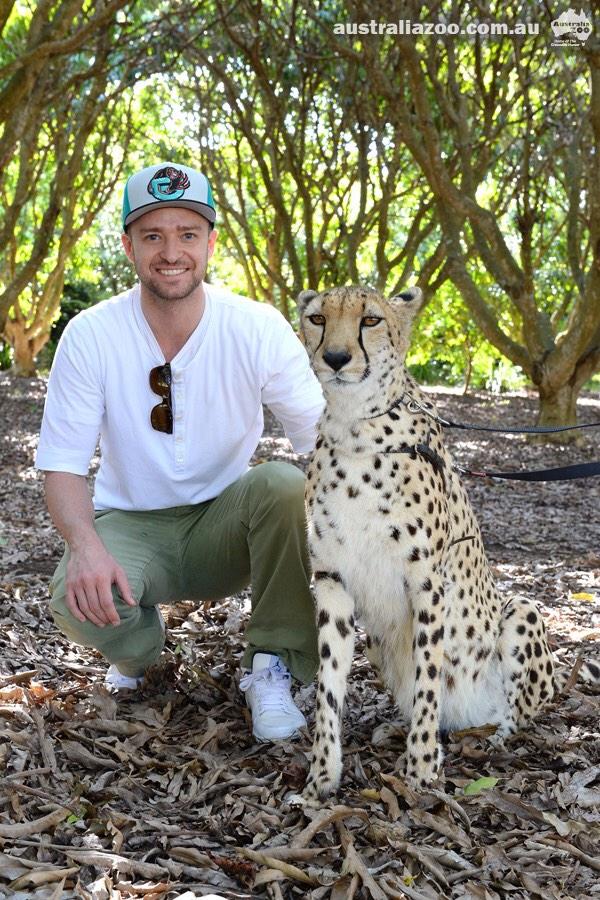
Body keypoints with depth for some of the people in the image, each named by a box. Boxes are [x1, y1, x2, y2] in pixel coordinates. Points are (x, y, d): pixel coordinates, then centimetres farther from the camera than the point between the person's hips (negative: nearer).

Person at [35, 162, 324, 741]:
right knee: (78, 602, -32)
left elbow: (324, 443, -13)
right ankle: (139, 649, 7)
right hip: (130, 525, 0)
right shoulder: (90, 336, -13)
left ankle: (270, 665, -11)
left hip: (224, 523, 1)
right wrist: (86, 545, -33)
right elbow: (62, 467, -12)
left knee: (285, 485, -31)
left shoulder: (258, 329, -13)